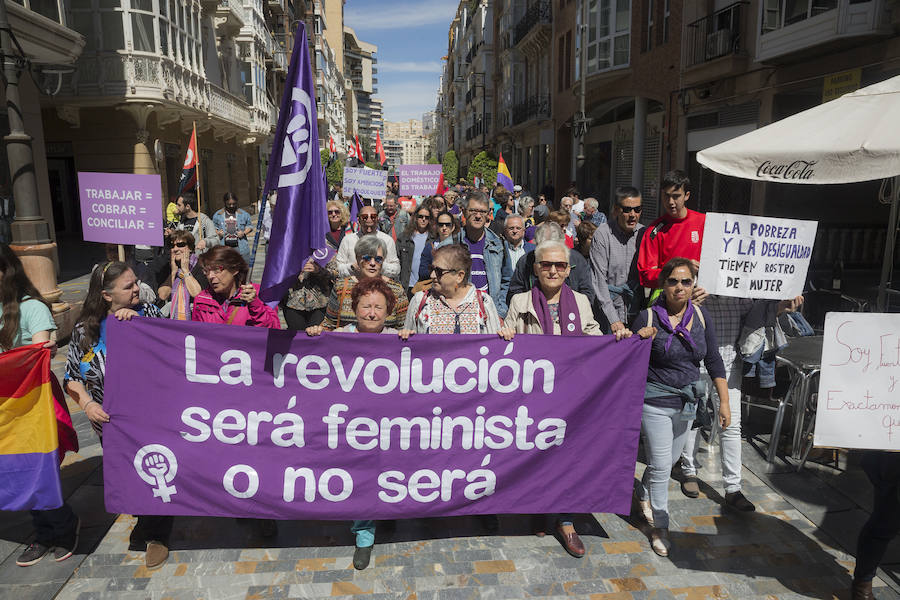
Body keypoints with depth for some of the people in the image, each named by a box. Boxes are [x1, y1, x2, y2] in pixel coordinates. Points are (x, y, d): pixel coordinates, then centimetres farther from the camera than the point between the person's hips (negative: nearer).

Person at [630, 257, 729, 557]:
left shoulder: (701, 316, 0)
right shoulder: (647, 318, -13)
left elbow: (713, 361, 5)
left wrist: (724, 401, 3)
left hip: (687, 402, 5)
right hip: (655, 401, -5)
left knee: (669, 459, 20)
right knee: (661, 466, -2)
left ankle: (643, 493, 47)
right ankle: (660, 528, 15)